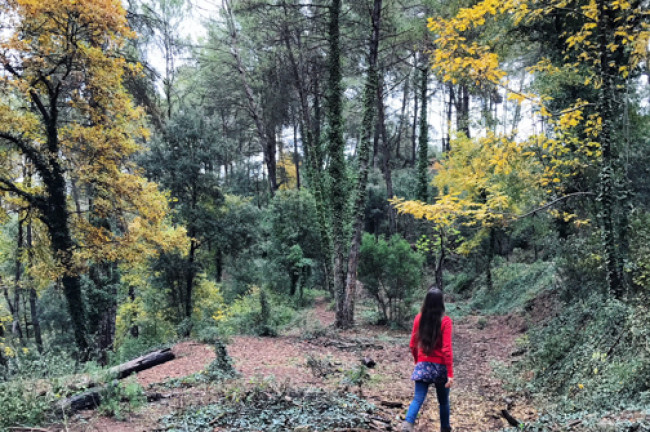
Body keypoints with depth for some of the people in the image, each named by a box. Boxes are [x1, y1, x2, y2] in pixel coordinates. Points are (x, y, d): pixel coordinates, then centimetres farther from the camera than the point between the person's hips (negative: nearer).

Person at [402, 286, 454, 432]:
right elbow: (447, 349, -16)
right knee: (444, 401, 17)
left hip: (423, 365, 2)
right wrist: (450, 374, -13)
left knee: (418, 399, -1)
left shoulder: (419, 318, -1)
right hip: (440, 366, -2)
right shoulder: (445, 321, -12)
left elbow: (413, 345, 5)